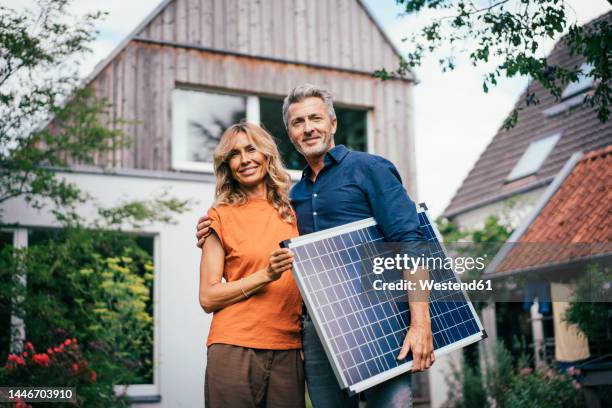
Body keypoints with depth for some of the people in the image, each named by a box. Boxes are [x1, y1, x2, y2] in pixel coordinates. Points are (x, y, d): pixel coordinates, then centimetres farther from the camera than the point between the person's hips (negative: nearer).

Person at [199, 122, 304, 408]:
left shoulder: (291, 212, 11)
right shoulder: (221, 216, 2)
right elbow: (207, 298, -3)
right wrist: (266, 275, -12)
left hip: (287, 352, 3)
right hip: (234, 350, -3)